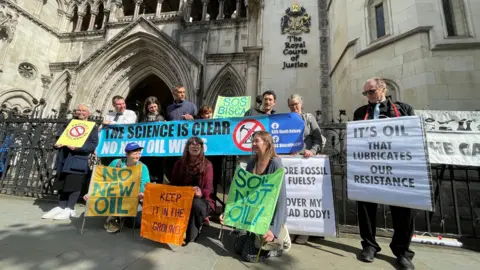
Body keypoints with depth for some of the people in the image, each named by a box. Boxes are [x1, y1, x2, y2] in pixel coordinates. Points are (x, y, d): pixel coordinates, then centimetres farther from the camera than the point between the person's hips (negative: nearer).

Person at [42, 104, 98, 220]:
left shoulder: (92, 127, 0)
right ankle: (61, 207, 21)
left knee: (74, 184, -2)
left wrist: (77, 147, -21)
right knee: (62, 183, 11)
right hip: (64, 159, 6)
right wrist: (57, 144, -4)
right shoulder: (69, 123, 16)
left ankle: (70, 209, 7)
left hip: (79, 160, -5)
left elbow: (94, 145, -9)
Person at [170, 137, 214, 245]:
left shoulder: (207, 165, -4)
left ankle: (191, 235, -9)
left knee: (195, 204, -36)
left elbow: (208, 188, -11)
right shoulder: (179, 163, 6)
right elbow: (173, 183, 8)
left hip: (200, 199, -2)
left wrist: (201, 193, -35)